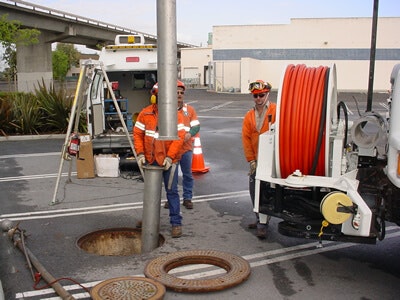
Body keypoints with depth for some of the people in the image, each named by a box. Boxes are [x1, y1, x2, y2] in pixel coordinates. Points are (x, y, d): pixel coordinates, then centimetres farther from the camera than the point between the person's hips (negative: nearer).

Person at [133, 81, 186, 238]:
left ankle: (176, 223, 7)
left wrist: (169, 157, -18)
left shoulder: (175, 115, -8)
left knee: (172, 191, -1)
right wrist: (140, 153, -5)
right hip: (150, 160, 4)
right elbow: (137, 133, 5)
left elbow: (179, 137, -12)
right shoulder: (145, 114, 1)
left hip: (169, 160, -4)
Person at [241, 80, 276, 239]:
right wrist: (251, 160, 0)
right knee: (254, 190, 11)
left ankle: (263, 224, 0)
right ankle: (261, 220, 27)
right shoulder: (249, 116, 9)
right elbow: (246, 138, 6)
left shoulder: (276, 111, -5)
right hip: (256, 160, 6)